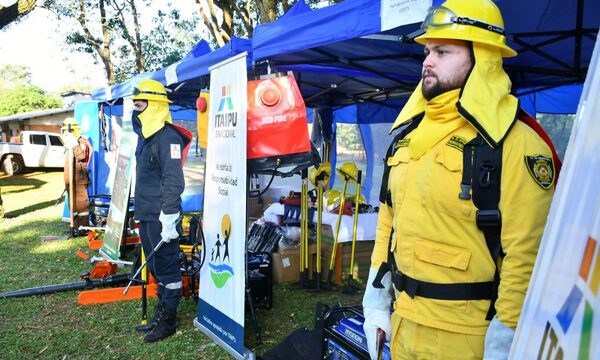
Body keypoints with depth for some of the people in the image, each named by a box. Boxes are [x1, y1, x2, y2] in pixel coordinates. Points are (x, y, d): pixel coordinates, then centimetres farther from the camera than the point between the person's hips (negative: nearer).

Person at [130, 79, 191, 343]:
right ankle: (161, 312, 32)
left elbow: (173, 183, -22)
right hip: (146, 216, 10)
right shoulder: (145, 137, 15)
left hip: (161, 218, -10)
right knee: (156, 267, 18)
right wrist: (142, 213, 22)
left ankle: (167, 321, 14)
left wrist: (169, 220, -24)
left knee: (166, 268, 1)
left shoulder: (167, 137, -16)